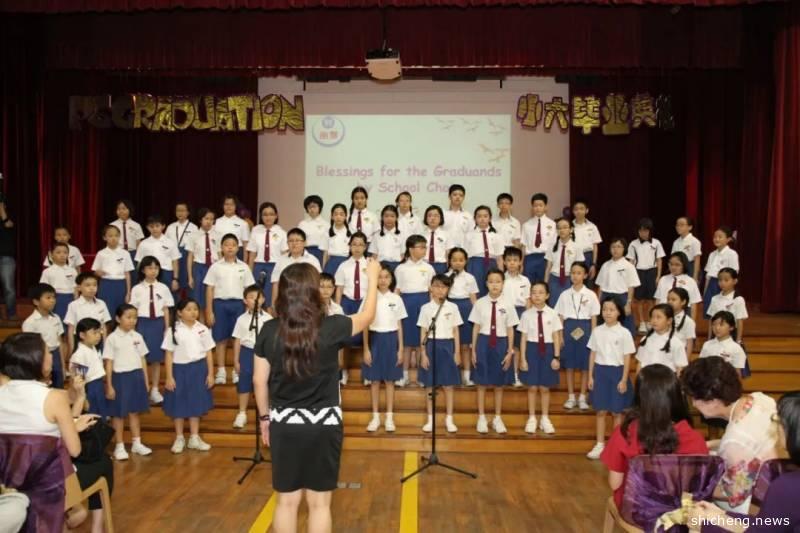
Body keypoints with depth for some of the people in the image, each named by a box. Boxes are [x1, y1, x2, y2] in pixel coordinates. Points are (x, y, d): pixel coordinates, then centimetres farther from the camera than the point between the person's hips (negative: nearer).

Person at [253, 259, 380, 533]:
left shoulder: (268, 331, -6)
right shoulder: (330, 328, -13)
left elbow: (259, 381, 1)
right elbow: (367, 317, 6)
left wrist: (264, 417, 16)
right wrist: (372, 278, 19)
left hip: (284, 423, 2)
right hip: (323, 424, -2)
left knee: (286, 501, 13)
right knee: (319, 503, 9)